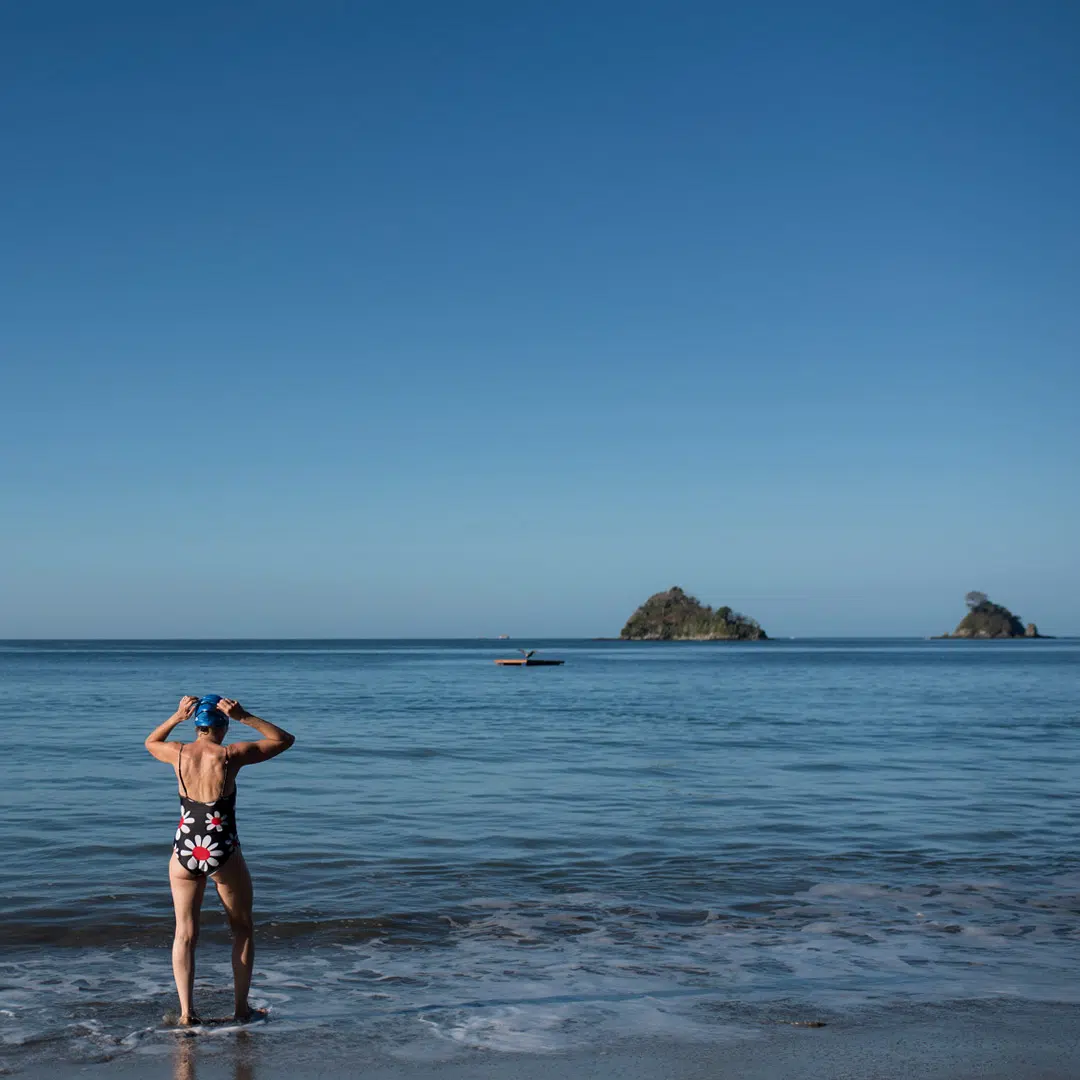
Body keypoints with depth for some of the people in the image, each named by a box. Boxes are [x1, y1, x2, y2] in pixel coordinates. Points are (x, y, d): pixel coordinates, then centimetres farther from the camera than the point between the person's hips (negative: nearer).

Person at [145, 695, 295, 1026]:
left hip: (185, 852, 2)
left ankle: (186, 1012, 5)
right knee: (243, 930, 16)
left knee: (184, 934, 12)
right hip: (223, 853, -2)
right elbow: (284, 739, -2)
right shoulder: (232, 755, -12)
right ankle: (241, 1007, 19)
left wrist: (177, 716, 7)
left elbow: (150, 742, 21)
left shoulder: (178, 753, -4)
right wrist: (245, 717, -9)